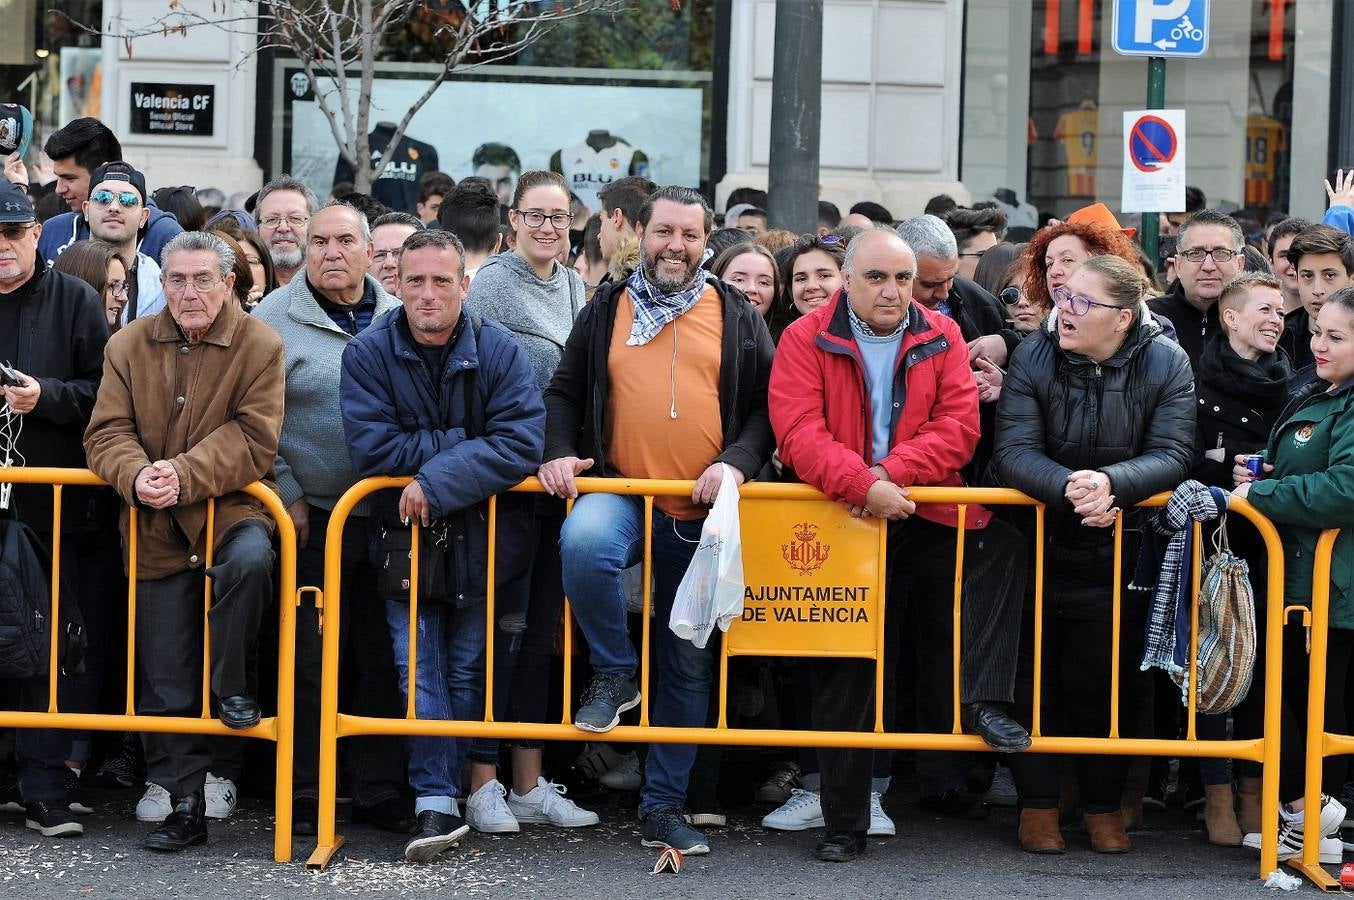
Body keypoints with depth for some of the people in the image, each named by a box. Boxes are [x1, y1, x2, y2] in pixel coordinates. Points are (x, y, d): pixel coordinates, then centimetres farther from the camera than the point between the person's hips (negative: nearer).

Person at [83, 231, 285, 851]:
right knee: (165, 683, 2)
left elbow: (253, 439, -12)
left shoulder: (260, 347, -3)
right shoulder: (128, 346, 7)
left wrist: (184, 475, -24)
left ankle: (232, 688, -13)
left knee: (249, 561, -38)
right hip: (156, 532, 3)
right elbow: (106, 433, 1)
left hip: (231, 511, -3)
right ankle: (182, 806, 12)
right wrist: (136, 476, -21)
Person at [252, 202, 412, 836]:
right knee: (313, 658, 0)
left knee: (384, 658, 6)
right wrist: (286, 496, -7)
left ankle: (381, 791, 14)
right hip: (313, 516, -3)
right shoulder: (275, 318, -1)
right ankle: (306, 795, 8)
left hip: (388, 515, 3)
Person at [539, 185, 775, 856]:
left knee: (688, 666, 6)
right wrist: (558, 452, -5)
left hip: (703, 516, 1)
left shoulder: (737, 318, 8)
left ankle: (663, 806, 17)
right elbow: (564, 392, 13)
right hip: (621, 493, -1)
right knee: (583, 542, -38)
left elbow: (768, 406, 6)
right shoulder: (606, 311, 8)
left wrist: (737, 462, -11)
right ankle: (613, 673, -14)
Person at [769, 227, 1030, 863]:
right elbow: (799, 431, -14)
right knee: (843, 670, 4)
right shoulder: (806, 340, -2)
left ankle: (977, 701, -21)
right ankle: (844, 825, 12)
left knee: (1001, 548, -27)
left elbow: (959, 424, -6)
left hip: (923, 514, 1)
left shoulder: (942, 338, 4)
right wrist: (862, 485, -28)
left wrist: (893, 473, -21)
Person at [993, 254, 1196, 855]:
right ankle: (1037, 802, 16)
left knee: (1104, 681, 6)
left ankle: (1103, 805, 20)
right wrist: (1069, 487, -35)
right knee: (1033, 674, 4)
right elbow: (1013, 451, -17)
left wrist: (1110, 482, -33)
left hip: (1116, 552, 0)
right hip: (1035, 546, 0)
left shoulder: (1165, 365, -8)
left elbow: (1171, 456, -16)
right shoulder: (1033, 356, -9)